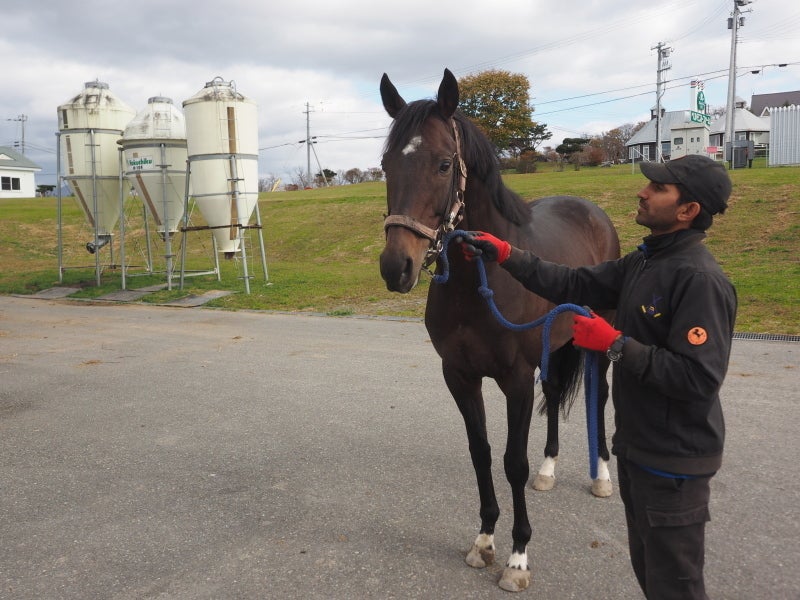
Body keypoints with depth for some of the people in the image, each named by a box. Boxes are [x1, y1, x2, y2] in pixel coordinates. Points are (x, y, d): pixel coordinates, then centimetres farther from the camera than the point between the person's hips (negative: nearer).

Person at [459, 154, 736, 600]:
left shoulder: (701, 279, -24)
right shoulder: (645, 262, 6)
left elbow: (698, 379, -29)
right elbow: (575, 285, 4)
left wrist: (615, 344, -27)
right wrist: (504, 254, -4)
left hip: (674, 462, -9)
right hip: (637, 447, 9)